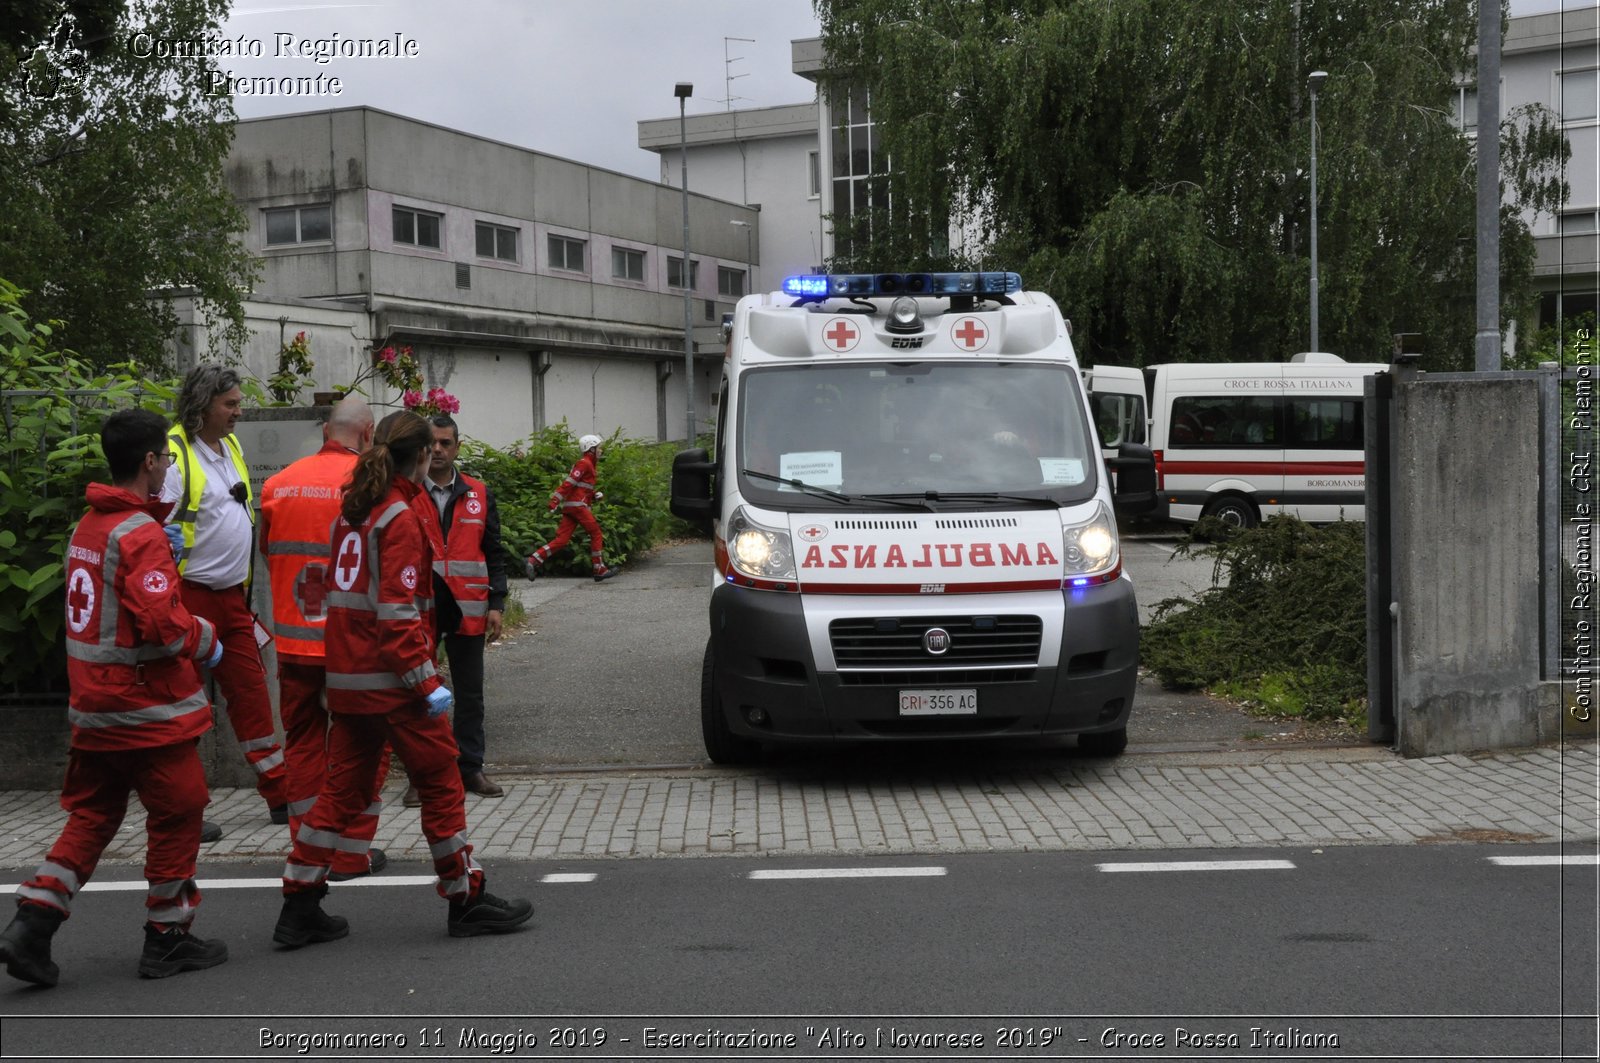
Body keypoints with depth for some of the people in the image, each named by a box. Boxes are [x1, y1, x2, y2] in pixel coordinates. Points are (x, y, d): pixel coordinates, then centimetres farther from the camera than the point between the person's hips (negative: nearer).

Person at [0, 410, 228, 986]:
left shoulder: (86, 527, 10)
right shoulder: (141, 534, -18)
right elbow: (162, 623, -25)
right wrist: (205, 638, -7)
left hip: (94, 708, 8)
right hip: (149, 708, -8)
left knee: (90, 817, 15)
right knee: (177, 815, 6)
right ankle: (168, 938, 14)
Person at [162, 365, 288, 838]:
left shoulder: (231, 446, 13)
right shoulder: (175, 455, -14)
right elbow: (160, 528, -17)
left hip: (232, 594, 8)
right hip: (191, 597, -8)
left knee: (250, 690, 11)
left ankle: (280, 794, 19)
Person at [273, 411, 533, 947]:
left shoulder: (351, 510, 11)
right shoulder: (400, 518, -14)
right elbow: (398, 611, -20)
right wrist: (426, 681, -18)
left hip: (346, 677, 8)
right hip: (391, 679, -8)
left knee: (342, 790, 14)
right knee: (441, 786, 4)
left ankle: (299, 908, 16)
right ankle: (466, 901, 12)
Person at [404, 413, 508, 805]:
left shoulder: (479, 494, 8)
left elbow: (493, 553, 10)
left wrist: (496, 603, 3)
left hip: (467, 610, 2)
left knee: (470, 693, 10)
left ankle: (471, 768, 20)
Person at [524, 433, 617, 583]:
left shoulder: (588, 464, 26)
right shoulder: (584, 463, -6)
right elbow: (568, 483, -16)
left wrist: (595, 495, 10)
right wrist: (555, 501, -23)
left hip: (569, 506, 9)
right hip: (577, 505, -9)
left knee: (562, 539, 0)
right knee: (596, 534, -1)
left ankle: (532, 562, -9)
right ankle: (600, 570, 2)